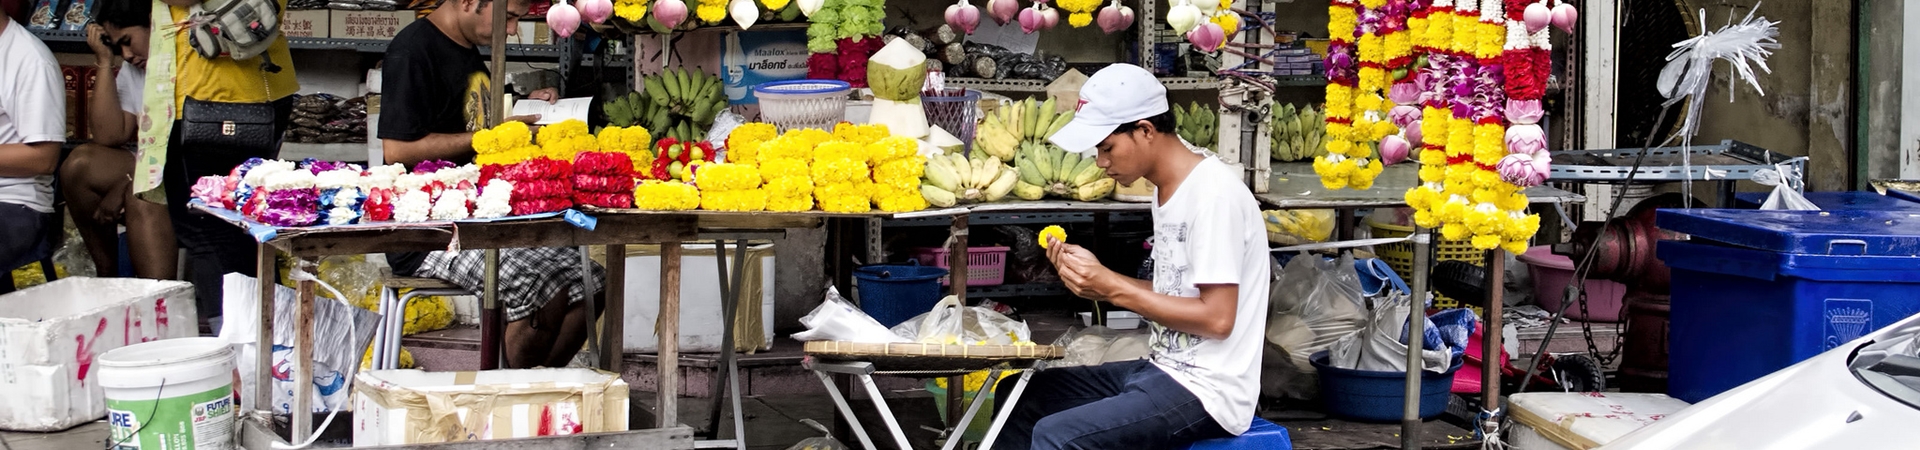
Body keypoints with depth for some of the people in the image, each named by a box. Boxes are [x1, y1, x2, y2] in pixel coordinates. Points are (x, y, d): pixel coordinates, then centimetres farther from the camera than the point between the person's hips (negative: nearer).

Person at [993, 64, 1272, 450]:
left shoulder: (1213, 193, -18)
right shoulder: (1169, 189, 11)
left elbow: (1216, 317, -21)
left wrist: (1114, 289, -16)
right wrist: (1096, 275, 1)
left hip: (1206, 391, -10)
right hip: (1165, 371, 10)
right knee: (1019, 397, 13)